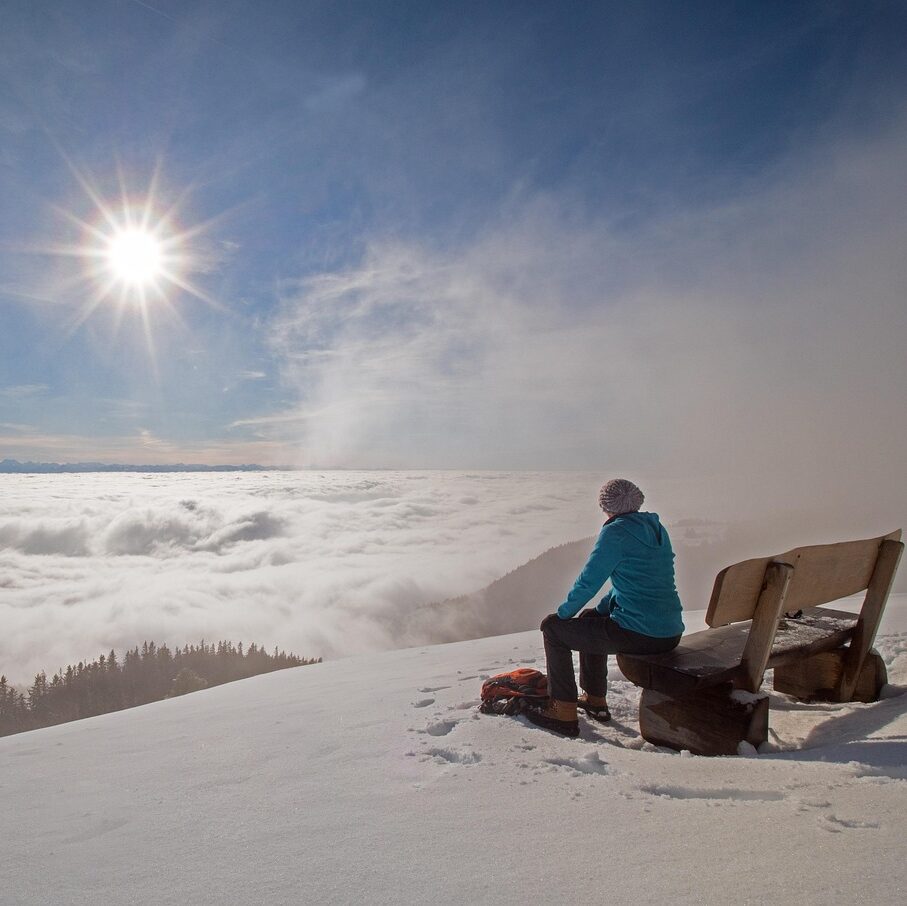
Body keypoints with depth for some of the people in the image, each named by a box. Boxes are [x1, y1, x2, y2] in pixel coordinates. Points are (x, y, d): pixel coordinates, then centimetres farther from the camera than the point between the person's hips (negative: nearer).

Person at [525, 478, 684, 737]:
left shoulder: (616, 532, -12)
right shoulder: (657, 529, 13)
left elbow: (588, 582, -11)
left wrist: (564, 613, 5)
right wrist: (602, 608, 22)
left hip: (638, 636, -9)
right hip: (671, 633, 9)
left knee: (553, 627, 7)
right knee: (590, 619, 33)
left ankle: (564, 714, 10)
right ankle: (595, 701, 39)